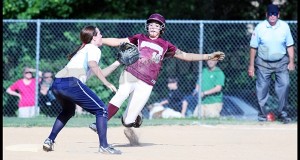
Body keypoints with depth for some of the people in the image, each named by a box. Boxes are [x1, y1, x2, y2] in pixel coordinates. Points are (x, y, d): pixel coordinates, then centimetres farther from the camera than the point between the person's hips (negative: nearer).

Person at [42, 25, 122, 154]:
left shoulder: (81, 50, 35)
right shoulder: (94, 49, 10)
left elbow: (99, 74, 39)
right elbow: (93, 65, -13)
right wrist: (107, 83, -17)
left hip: (56, 84, 9)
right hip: (71, 83, -9)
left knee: (68, 111, 35)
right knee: (101, 110, -2)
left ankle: (49, 141, 26)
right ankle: (104, 146, -14)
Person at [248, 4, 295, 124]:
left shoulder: (285, 26, -5)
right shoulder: (260, 28, -9)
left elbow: (289, 45, 3)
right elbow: (253, 47, -3)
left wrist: (291, 61, -2)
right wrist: (251, 65, -3)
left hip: (281, 62, 0)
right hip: (263, 63, 0)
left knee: (284, 84, -14)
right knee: (262, 89, 3)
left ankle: (282, 113, -4)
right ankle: (262, 114, 17)